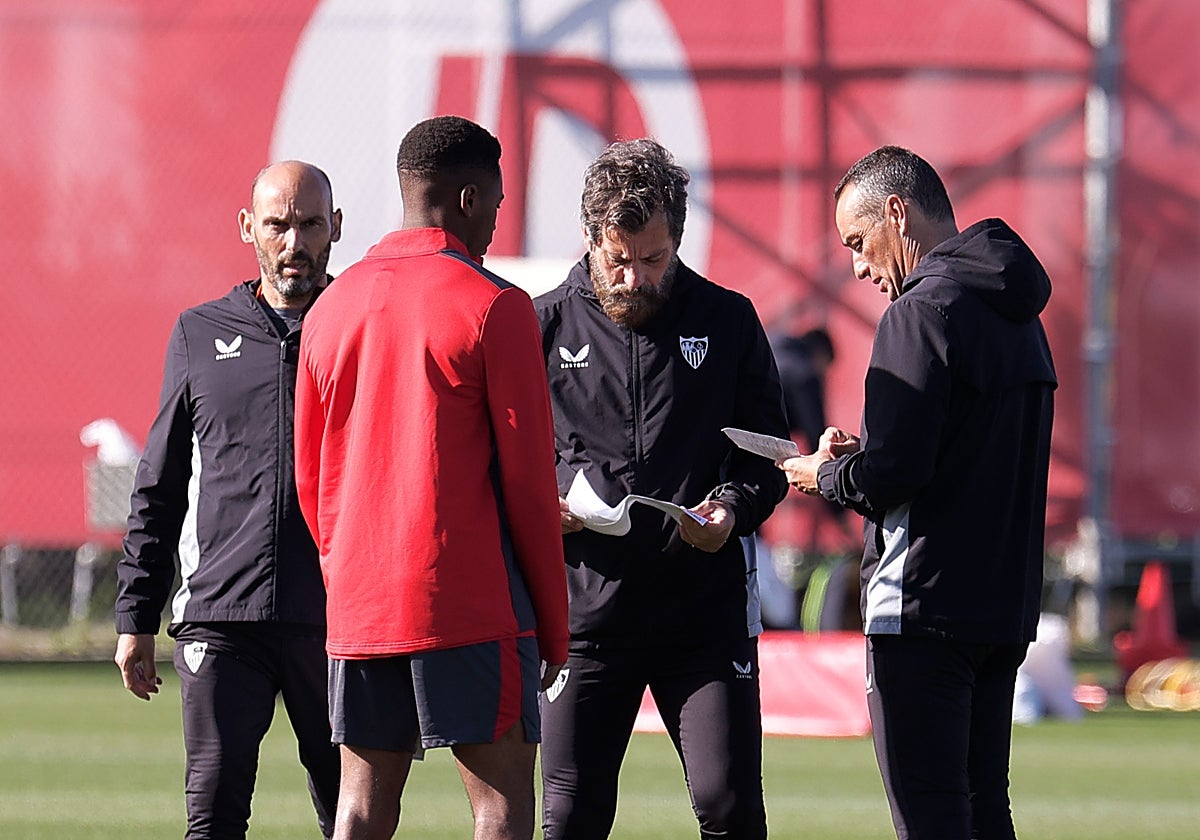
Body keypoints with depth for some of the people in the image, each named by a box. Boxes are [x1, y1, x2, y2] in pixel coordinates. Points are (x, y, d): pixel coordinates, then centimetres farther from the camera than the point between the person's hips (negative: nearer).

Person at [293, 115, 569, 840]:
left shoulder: (334, 307, 11)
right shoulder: (494, 307, -7)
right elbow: (528, 475, -6)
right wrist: (553, 626, 0)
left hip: (359, 609, 6)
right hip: (472, 607, -6)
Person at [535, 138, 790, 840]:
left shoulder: (728, 320, 7)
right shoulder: (546, 326, 6)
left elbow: (767, 453, 11)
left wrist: (735, 505, -11)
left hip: (707, 604, 0)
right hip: (586, 605, 0)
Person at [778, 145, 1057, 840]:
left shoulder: (922, 312, -13)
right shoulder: (1016, 317, 16)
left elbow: (894, 471, -20)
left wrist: (823, 475, 0)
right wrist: (861, 457, 14)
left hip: (923, 602, -9)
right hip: (1006, 603, 9)